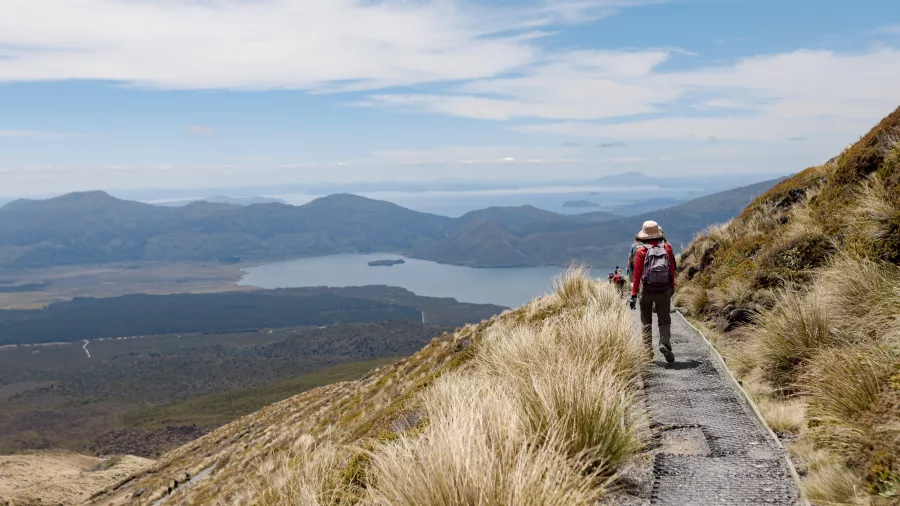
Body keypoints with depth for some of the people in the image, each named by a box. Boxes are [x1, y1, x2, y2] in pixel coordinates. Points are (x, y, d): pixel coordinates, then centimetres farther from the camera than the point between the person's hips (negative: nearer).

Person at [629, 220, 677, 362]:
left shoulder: (641, 251, -8)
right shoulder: (667, 247, -1)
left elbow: (637, 274, -10)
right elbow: (672, 269, 5)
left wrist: (634, 295, -7)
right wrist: (672, 286, 18)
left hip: (646, 291, -1)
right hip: (664, 290, 1)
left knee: (646, 322, 11)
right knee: (664, 320, 9)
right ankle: (665, 344, -13)